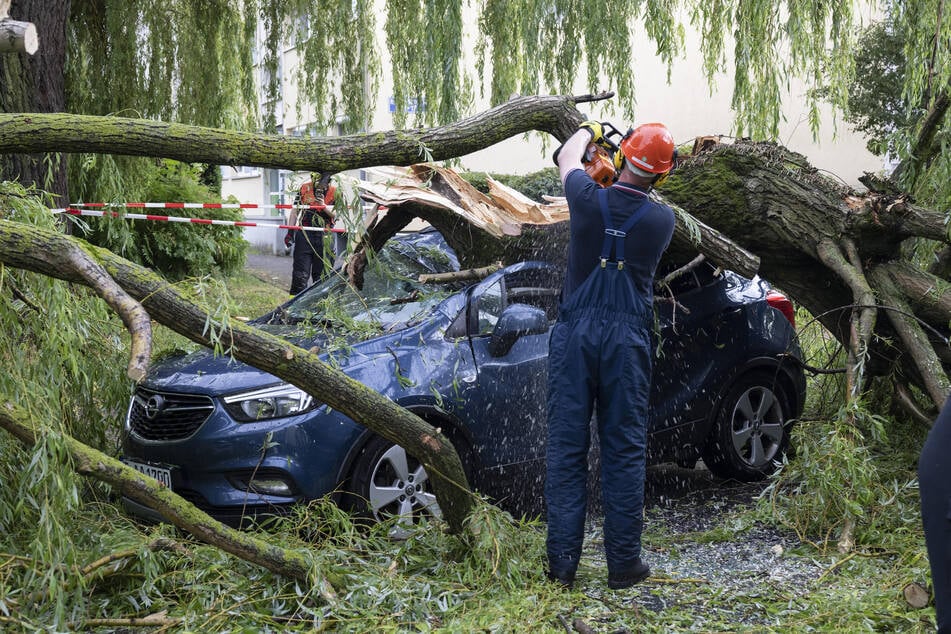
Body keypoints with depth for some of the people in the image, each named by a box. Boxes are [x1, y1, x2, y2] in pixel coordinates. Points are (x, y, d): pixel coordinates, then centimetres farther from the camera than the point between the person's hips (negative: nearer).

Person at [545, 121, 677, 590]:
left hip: (576, 334, 0)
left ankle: (562, 561, 4)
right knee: (625, 450, 5)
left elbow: (567, 157, 19)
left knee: (566, 446, 4)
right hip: (628, 340, 0)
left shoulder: (589, 200, -3)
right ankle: (623, 563, 8)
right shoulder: (661, 220, -2)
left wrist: (588, 130, 40)